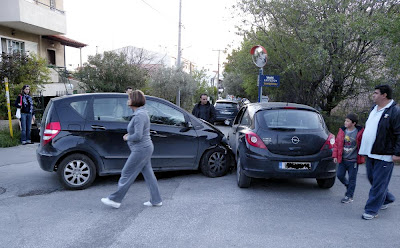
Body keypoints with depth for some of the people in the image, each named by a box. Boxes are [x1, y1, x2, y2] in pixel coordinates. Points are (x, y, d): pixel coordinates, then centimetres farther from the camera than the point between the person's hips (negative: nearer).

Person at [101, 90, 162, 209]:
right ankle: (156, 200, 20)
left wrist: (127, 138, -8)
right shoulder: (140, 113, 12)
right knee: (148, 174, 13)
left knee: (127, 174, 0)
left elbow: (138, 136, -26)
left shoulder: (139, 115, -21)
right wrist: (129, 134, 9)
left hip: (140, 150, -10)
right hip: (145, 148, 10)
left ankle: (115, 200, 12)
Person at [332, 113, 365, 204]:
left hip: (353, 160, -4)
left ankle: (349, 196, 16)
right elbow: (337, 143, 8)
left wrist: (361, 157, -3)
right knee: (340, 175, 4)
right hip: (342, 159, 4)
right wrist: (335, 155, 4)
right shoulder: (342, 131, 2)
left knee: (352, 178, 4)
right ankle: (348, 186, 33)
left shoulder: (360, 132, -8)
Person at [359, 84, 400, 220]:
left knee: (378, 183, -1)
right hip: (370, 153, 9)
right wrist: (364, 148, 24)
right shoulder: (374, 109, 14)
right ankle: (387, 198, 41)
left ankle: (371, 210, 7)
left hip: (384, 156, -9)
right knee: (372, 179, 19)